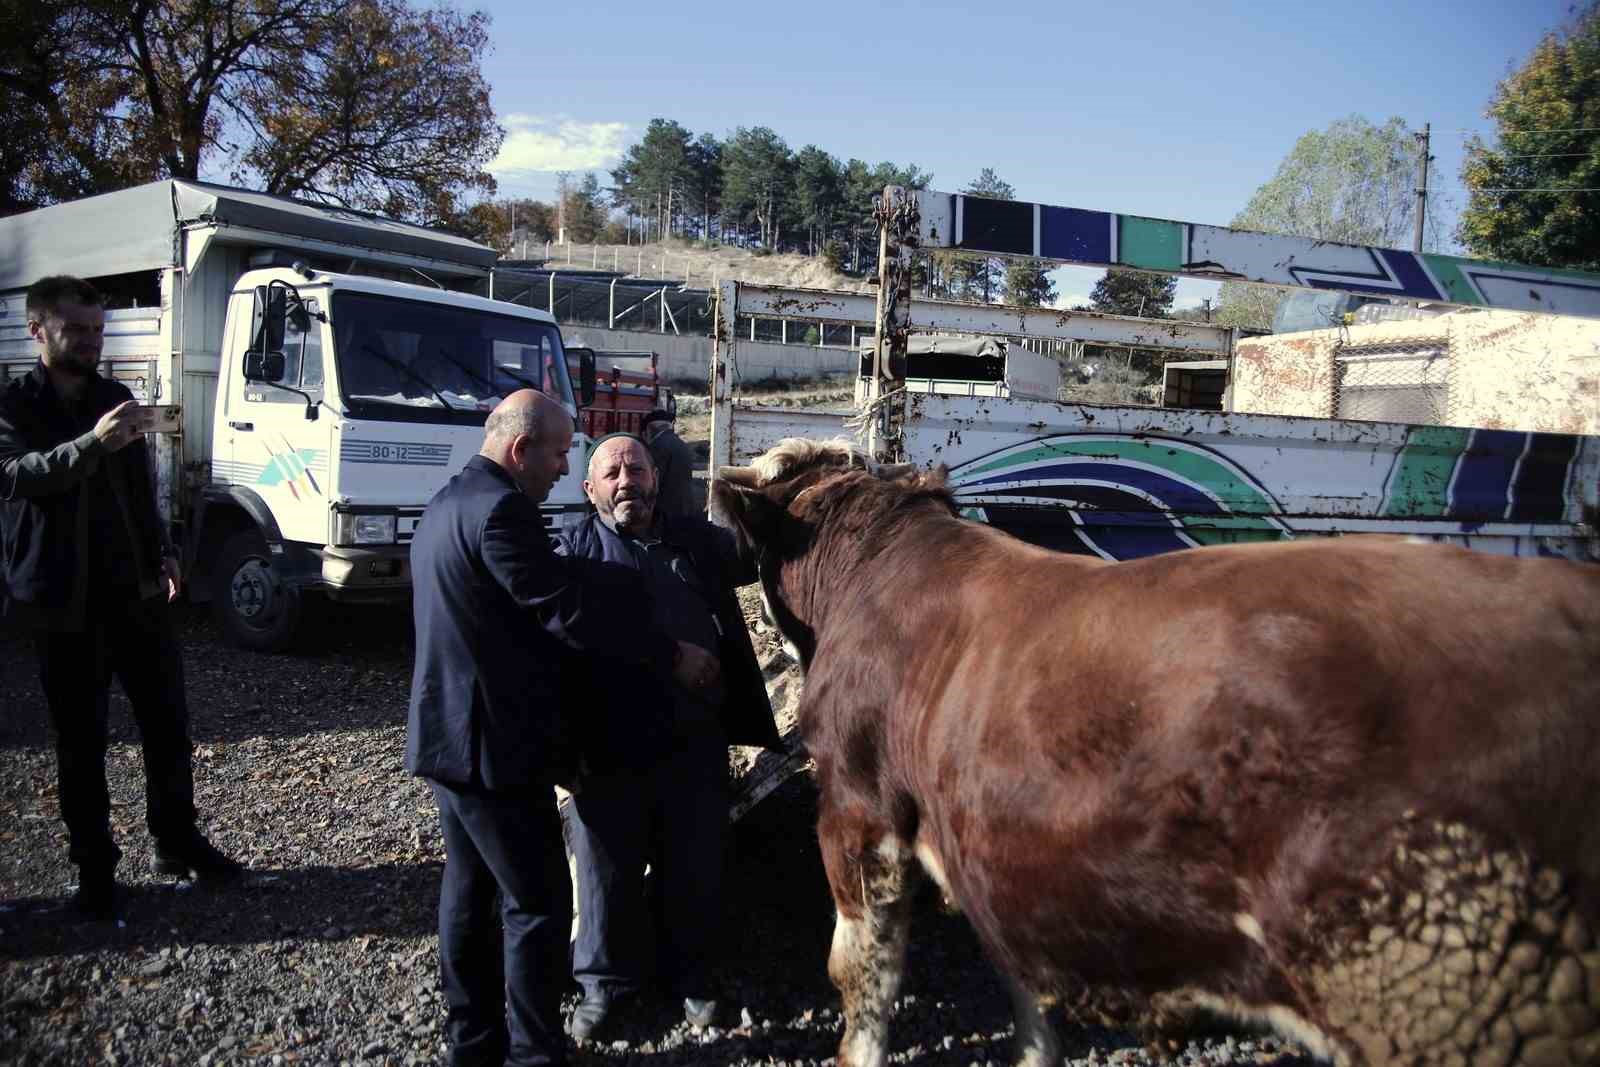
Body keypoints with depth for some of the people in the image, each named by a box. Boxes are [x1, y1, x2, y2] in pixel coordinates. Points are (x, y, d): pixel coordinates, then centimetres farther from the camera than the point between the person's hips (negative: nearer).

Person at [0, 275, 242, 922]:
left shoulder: (116, 399, 13)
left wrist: (161, 551, 7)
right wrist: (92, 443, -38)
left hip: (138, 592, 4)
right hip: (66, 602, -4)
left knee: (168, 724, 8)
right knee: (81, 741, 4)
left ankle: (176, 840, 24)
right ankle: (93, 867, 16)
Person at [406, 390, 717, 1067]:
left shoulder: (447, 503, 13)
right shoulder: (500, 508, -20)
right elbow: (568, 610, -21)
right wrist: (672, 656, -13)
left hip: (448, 734, 11)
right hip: (495, 744, -11)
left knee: (470, 885, 18)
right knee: (539, 901, -1)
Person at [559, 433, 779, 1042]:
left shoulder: (698, 541, 6)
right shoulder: (574, 552, -1)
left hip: (694, 744, 2)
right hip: (608, 751, -2)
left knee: (694, 868, 14)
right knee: (608, 870, 12)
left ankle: (690, 974, 36)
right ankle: (606, 981, 33)